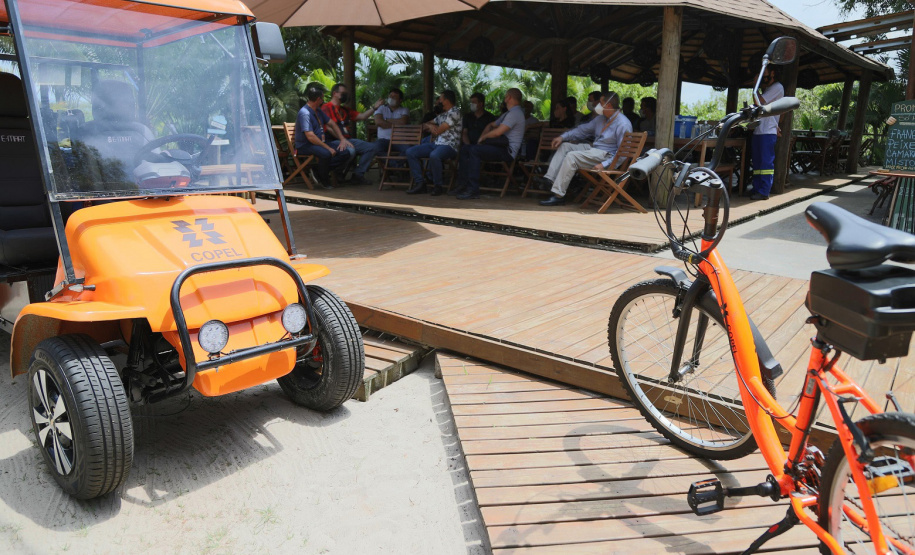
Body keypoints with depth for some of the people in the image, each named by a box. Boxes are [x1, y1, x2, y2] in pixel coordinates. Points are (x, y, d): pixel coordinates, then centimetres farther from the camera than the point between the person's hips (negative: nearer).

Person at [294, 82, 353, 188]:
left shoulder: (318, 111, 14)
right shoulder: (304, 113, -17)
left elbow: (332, 124, 20)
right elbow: (310, 137, -25)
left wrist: (343, 139, 5)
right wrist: (328, 148, -24)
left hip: (321, 142, 9)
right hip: (305, 146, -9)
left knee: (345, 151, -10)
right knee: (325, 153, -38)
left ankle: (319, 171, -8)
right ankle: (323, 180, -13)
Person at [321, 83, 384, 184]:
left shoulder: (345, 109, 25)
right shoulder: (326, 108, -1)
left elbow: (362, 117, 22)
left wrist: (374, 107, 13)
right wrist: (342, 139, -24)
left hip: (348, 139, 9)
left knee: (371, 147, -4)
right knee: (350, 150, -37)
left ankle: (358, 174, -8)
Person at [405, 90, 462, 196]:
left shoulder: (454, 112, -5)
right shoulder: (442, 114, 24)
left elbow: (438, 131, -11)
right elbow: (424, 125, 31)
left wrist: (430, 126, 10)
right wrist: (430, 126, 7)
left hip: (449, 146, -9)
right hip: (435, 144, 9)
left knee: (434, 155, -41)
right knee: (410, 152, -6)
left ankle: (438, 186, -21)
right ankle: (420, 183, -10)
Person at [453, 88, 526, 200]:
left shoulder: (515, 113, -11)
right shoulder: (508, 114, 25)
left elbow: (498, 132, -20)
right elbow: (491, 125, 29)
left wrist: (483, 137, -4)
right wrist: (482, 137, 9)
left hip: (507, 151, -10)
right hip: (500, 148, 10)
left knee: (474, 150, -26)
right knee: (466, 148, 3)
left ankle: (473, 190, -28)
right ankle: (462, 186, -4)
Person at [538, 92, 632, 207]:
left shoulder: (623, 124, -15)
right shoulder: (601, 118, 13)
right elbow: (583, 130, 22)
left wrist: (604, 164, -29)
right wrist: (562, 137, 10)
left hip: (606, 155, -10)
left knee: (572, 156, -26)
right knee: (564, 146, 6)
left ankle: (559, 195, -26)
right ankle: (549, 179, -7)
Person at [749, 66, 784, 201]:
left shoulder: (777, 87, -6)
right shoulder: (768, 89, 25)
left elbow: (759, 102, -15)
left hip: (768, 132, -10)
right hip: (758, 131, 10)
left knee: (766, 163, -10)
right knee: (757, 163, 9)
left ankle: (764, 192, -11)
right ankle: (757, 189, 13)